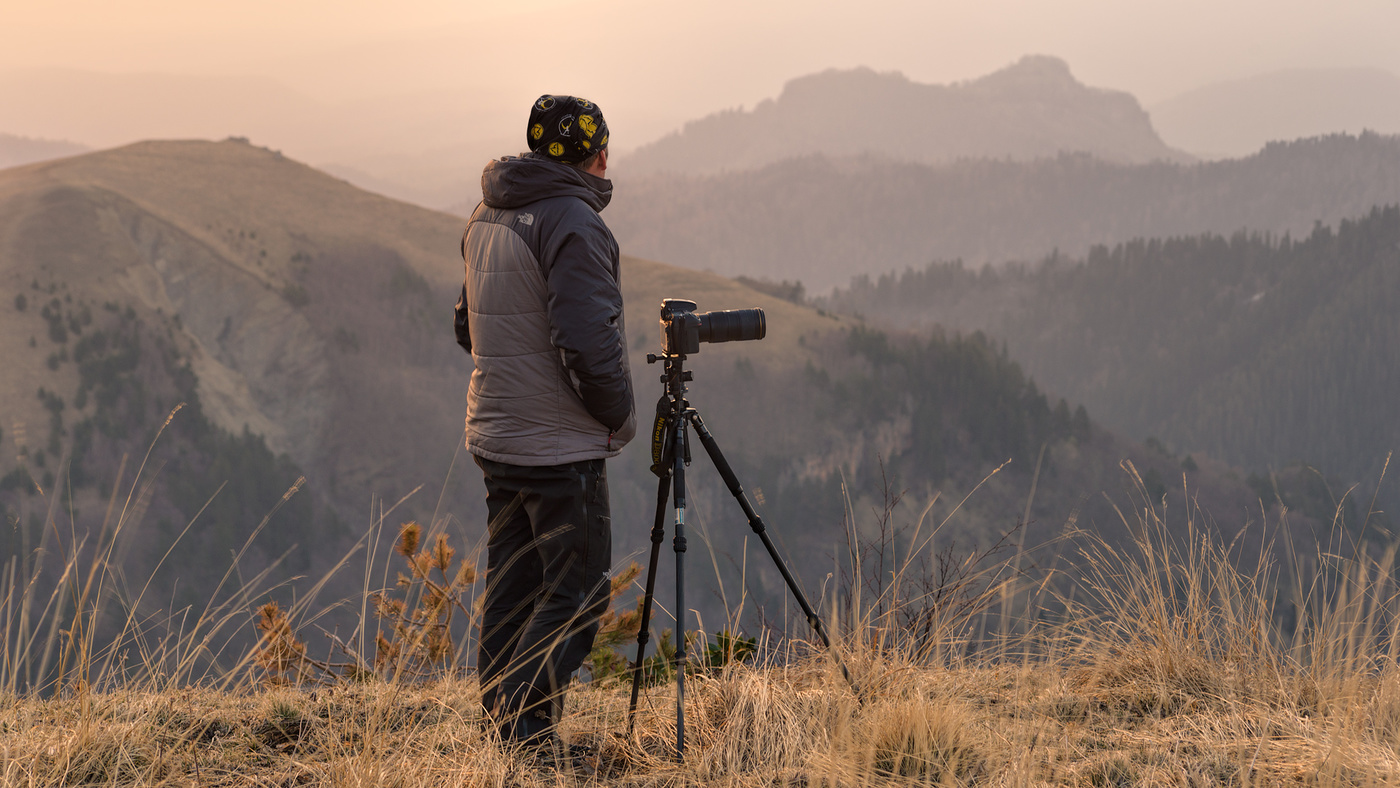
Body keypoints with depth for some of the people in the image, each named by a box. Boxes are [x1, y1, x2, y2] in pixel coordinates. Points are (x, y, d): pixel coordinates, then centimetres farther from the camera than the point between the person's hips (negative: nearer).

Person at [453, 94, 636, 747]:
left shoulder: (485, 219, 11)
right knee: (576, 595, -3)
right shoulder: (571, 221, -17)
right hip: (561, 448, -8)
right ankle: (522, 731, -9)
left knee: (511, 589, 13)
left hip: (495, 441, 9)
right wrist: (620, 415, -8)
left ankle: (499, 728, 16)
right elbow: (587, 342, -23)